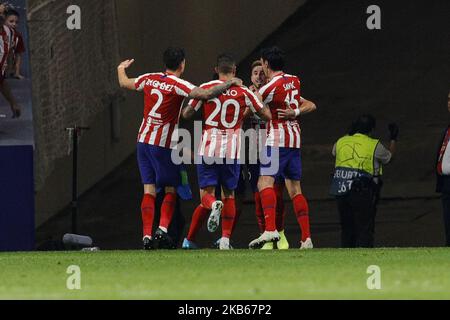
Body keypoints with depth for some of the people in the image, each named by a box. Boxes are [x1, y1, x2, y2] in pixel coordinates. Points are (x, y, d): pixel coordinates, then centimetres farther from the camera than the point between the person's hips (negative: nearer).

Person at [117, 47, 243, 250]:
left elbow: (124, 83, 21)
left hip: (144, 140, 5)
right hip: (165, 144, -5)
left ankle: (147, 235, -3)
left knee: (149, 190, 5)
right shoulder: (178, 85, -13)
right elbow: (205, 95, -27)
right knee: (171, 190, 8)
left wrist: (121, 69, 44)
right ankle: (163, 229, -10)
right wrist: (230, 83, -15)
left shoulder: (149, 79, 4)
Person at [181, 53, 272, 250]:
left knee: (206, 194, 3)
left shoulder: (206, 89, 1)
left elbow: (186, 114, 9)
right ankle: (225, 239, 3)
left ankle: (214, 205, -34)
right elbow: (267, 115, 8)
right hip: (232, 151, 1)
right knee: (229, 195, 13)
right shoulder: (244, 92, 1)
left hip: (208, 149, -1)